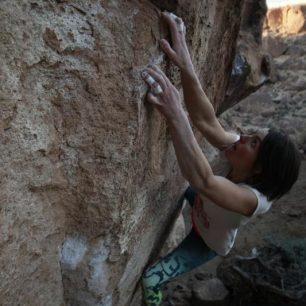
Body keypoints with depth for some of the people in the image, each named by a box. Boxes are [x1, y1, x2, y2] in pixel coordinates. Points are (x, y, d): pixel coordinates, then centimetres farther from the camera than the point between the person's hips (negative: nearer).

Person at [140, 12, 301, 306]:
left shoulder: (253, 199, -45)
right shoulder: (233, 153, -28)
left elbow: (202, 179, -65)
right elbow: (205, 121, -45)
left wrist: (174, 113, -76)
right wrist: (184, 64, -59)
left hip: (208, 242, -6)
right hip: (201, 210, 6)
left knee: (150, 280, -9)